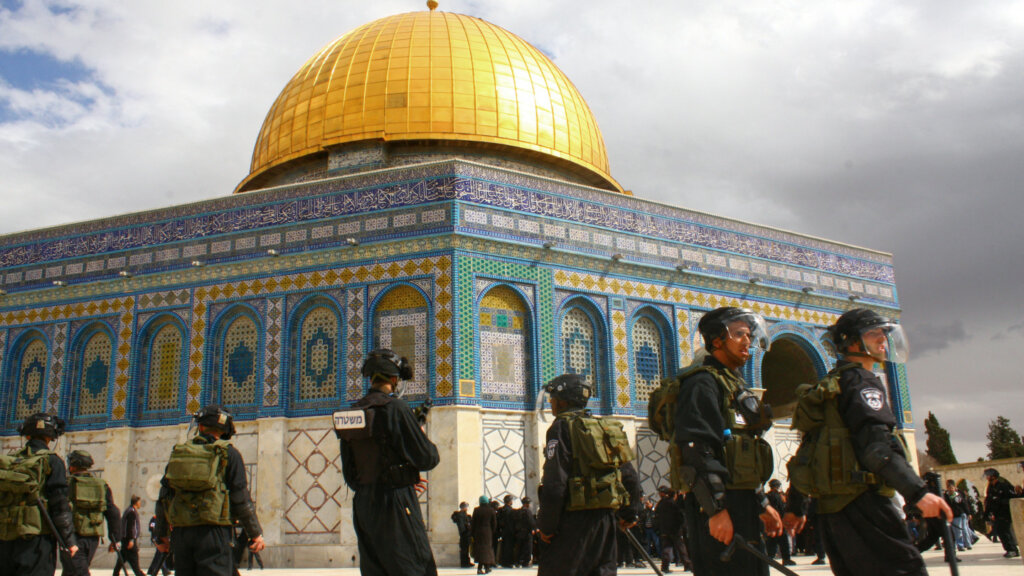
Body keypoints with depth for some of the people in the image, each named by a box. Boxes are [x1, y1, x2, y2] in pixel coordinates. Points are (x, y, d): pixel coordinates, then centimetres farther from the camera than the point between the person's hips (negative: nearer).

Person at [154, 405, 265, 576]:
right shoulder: (228, 453, 0)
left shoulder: (178, 453, 13)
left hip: (180, 533, 4)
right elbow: (241, 499, -4)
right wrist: (255, 533, 3)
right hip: (213, 531, -4)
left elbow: (163, 498, 15)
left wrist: (161, 536, 24)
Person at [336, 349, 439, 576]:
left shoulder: (351, 414, 10)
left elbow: (349, 473, 15)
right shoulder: (395, 408, -12)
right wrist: (427, 442, 10)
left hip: (363, 505, 7)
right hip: (395, 505, -7)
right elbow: (427, 459, -12)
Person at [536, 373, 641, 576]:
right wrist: (629, 513, 26)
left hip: (576, 518, -7)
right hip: (607, 517, 7)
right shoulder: (607, 428, 16)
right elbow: (629, 476, 16)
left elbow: (555, 483, -14)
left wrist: (546, 525, -9)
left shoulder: (562, 426, -5)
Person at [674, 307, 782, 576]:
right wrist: (715, 509, -24)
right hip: (719, 506, -10)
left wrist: (762, 504, 24)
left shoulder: (736, 385, 24)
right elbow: (698, 449, -20)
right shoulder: (702, 382, -9)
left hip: (744, 504, 10)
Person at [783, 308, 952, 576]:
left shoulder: (830, 386, 24)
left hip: (830, 508, 10)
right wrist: (917, 491, -27)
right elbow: (875, 445, -20)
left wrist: (795, 506, 27)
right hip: (860, 502, -10)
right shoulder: (861, 381, -5)